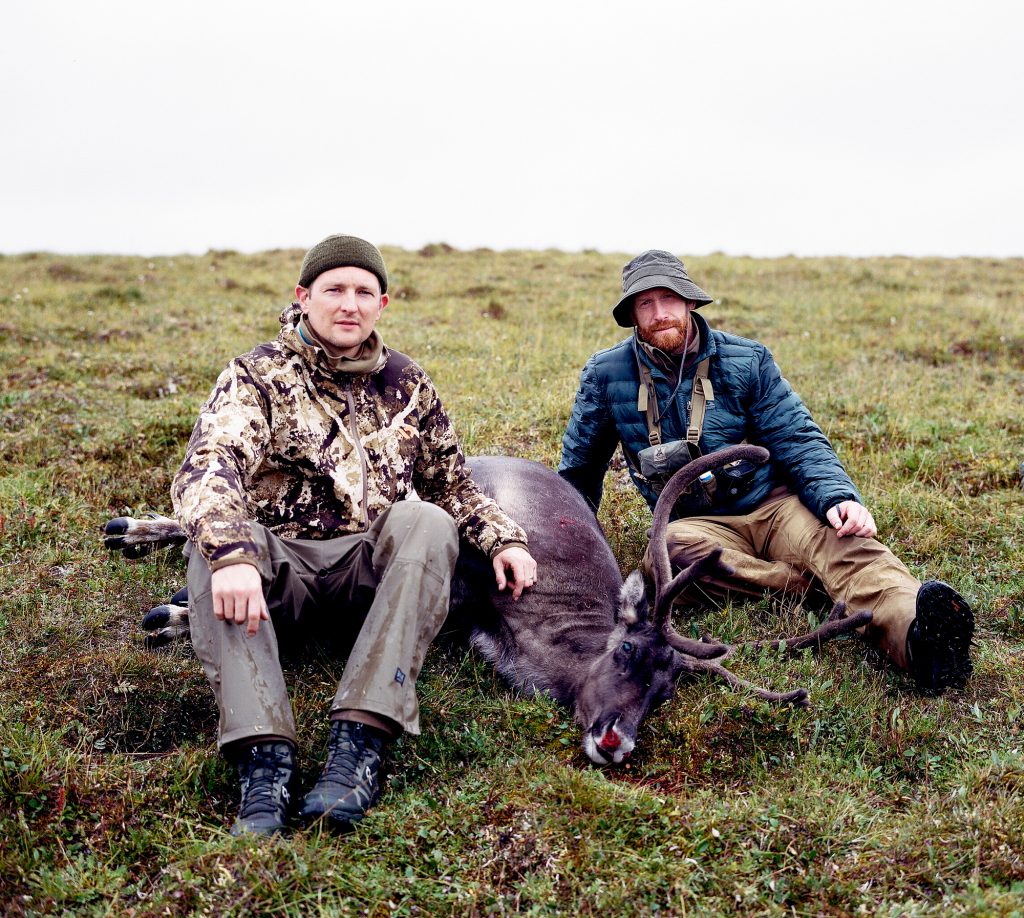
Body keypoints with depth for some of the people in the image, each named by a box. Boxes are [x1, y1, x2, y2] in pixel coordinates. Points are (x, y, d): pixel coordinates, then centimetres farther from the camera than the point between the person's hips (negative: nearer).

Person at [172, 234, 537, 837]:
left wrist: (505, 538, 3)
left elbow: (455, 486, 22)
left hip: (370, 572, 2)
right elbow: (207, 469, -19)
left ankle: (361, 742, -38)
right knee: (215, 540, -32)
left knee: (429, 523, -29)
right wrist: (231, 554, -39)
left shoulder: (408, 385, 13)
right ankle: (265, 755, -42)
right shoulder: (259, 375, 0)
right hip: (280, 569, -2)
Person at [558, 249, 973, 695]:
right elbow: (578, 467, 15)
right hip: (699, 522, 0)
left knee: (841, 540, -33)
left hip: (774, 504, 0)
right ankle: (828, 588, -34)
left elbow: (799, 441, 2)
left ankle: (915, 629, -63)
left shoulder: (746, 359, 1)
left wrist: (838, 497, -18)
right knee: (669, 548, -37)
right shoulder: (605, 375, 1)